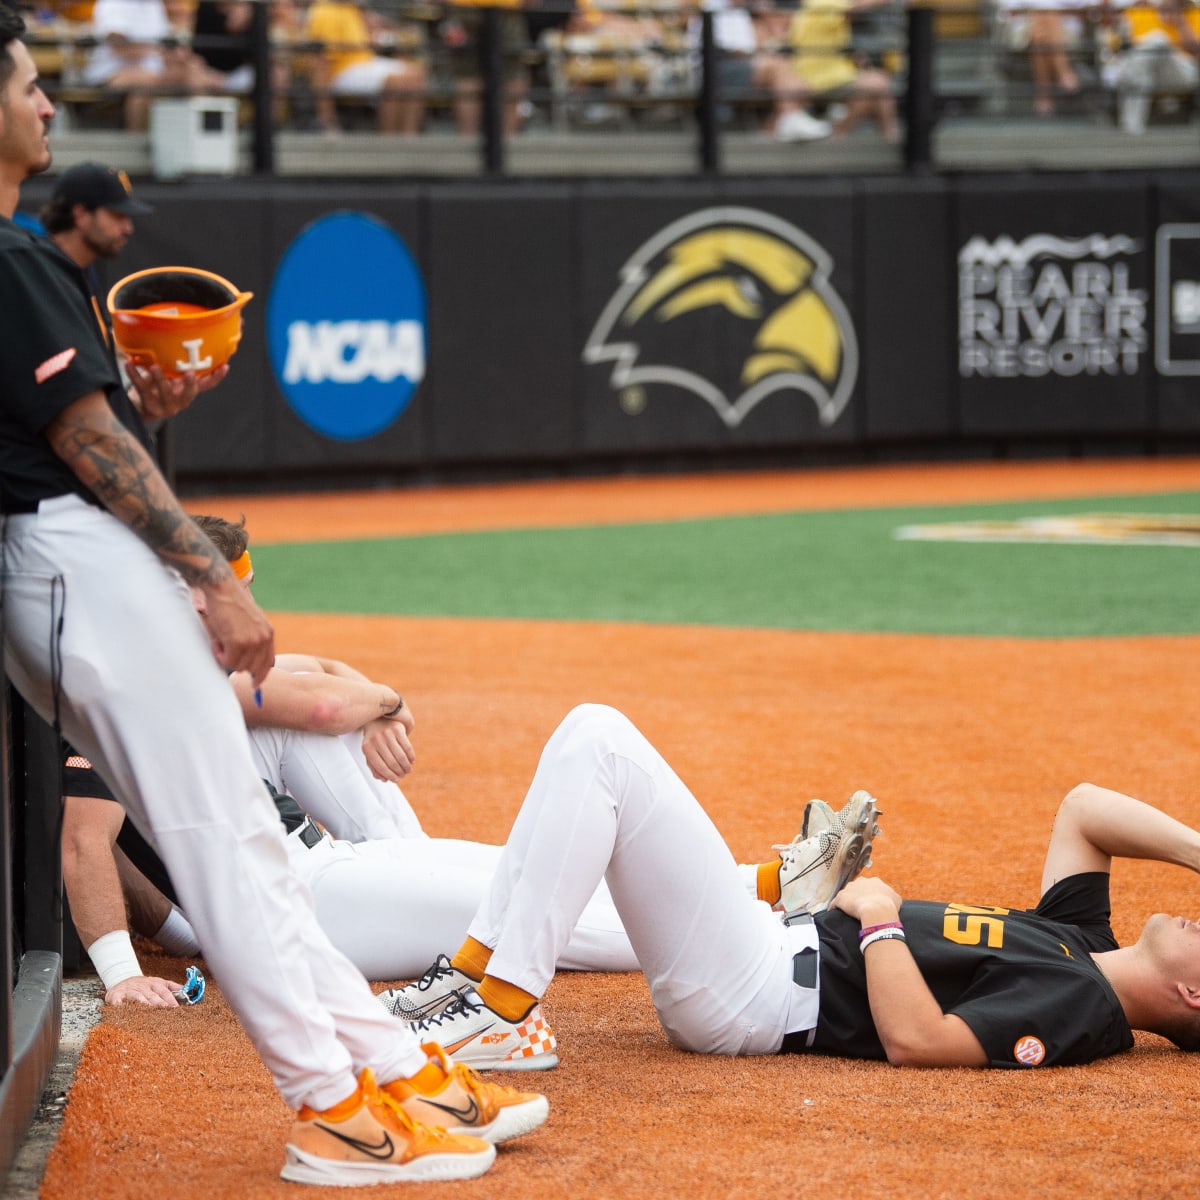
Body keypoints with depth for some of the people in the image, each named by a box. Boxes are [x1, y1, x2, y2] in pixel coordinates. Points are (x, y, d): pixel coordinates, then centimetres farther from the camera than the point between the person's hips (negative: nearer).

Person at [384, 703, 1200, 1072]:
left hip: (752, 997, -9)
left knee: (595, 751, -18)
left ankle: (503, 1013, -15)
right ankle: (474, 976, 7)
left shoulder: (1079, 1011, -16)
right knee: (593, 734, 7)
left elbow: (915, 1039, -28)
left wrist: (878, 917, -15)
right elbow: (1084, 808, 21)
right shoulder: (1081, 946, 11)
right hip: (777, 945, 9)